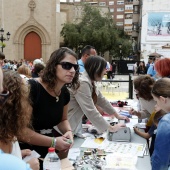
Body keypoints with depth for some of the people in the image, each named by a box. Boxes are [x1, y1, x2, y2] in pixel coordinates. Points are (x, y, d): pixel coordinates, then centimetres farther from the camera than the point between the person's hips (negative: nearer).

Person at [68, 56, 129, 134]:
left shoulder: (91, 82, 4)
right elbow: (91, 111, -29)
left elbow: (102, 100, 14)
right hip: (66, 126, -9)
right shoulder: (83, 83, -25)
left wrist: (117, 115, 16)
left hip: (76, 124, 9)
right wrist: (111, 128, -24)